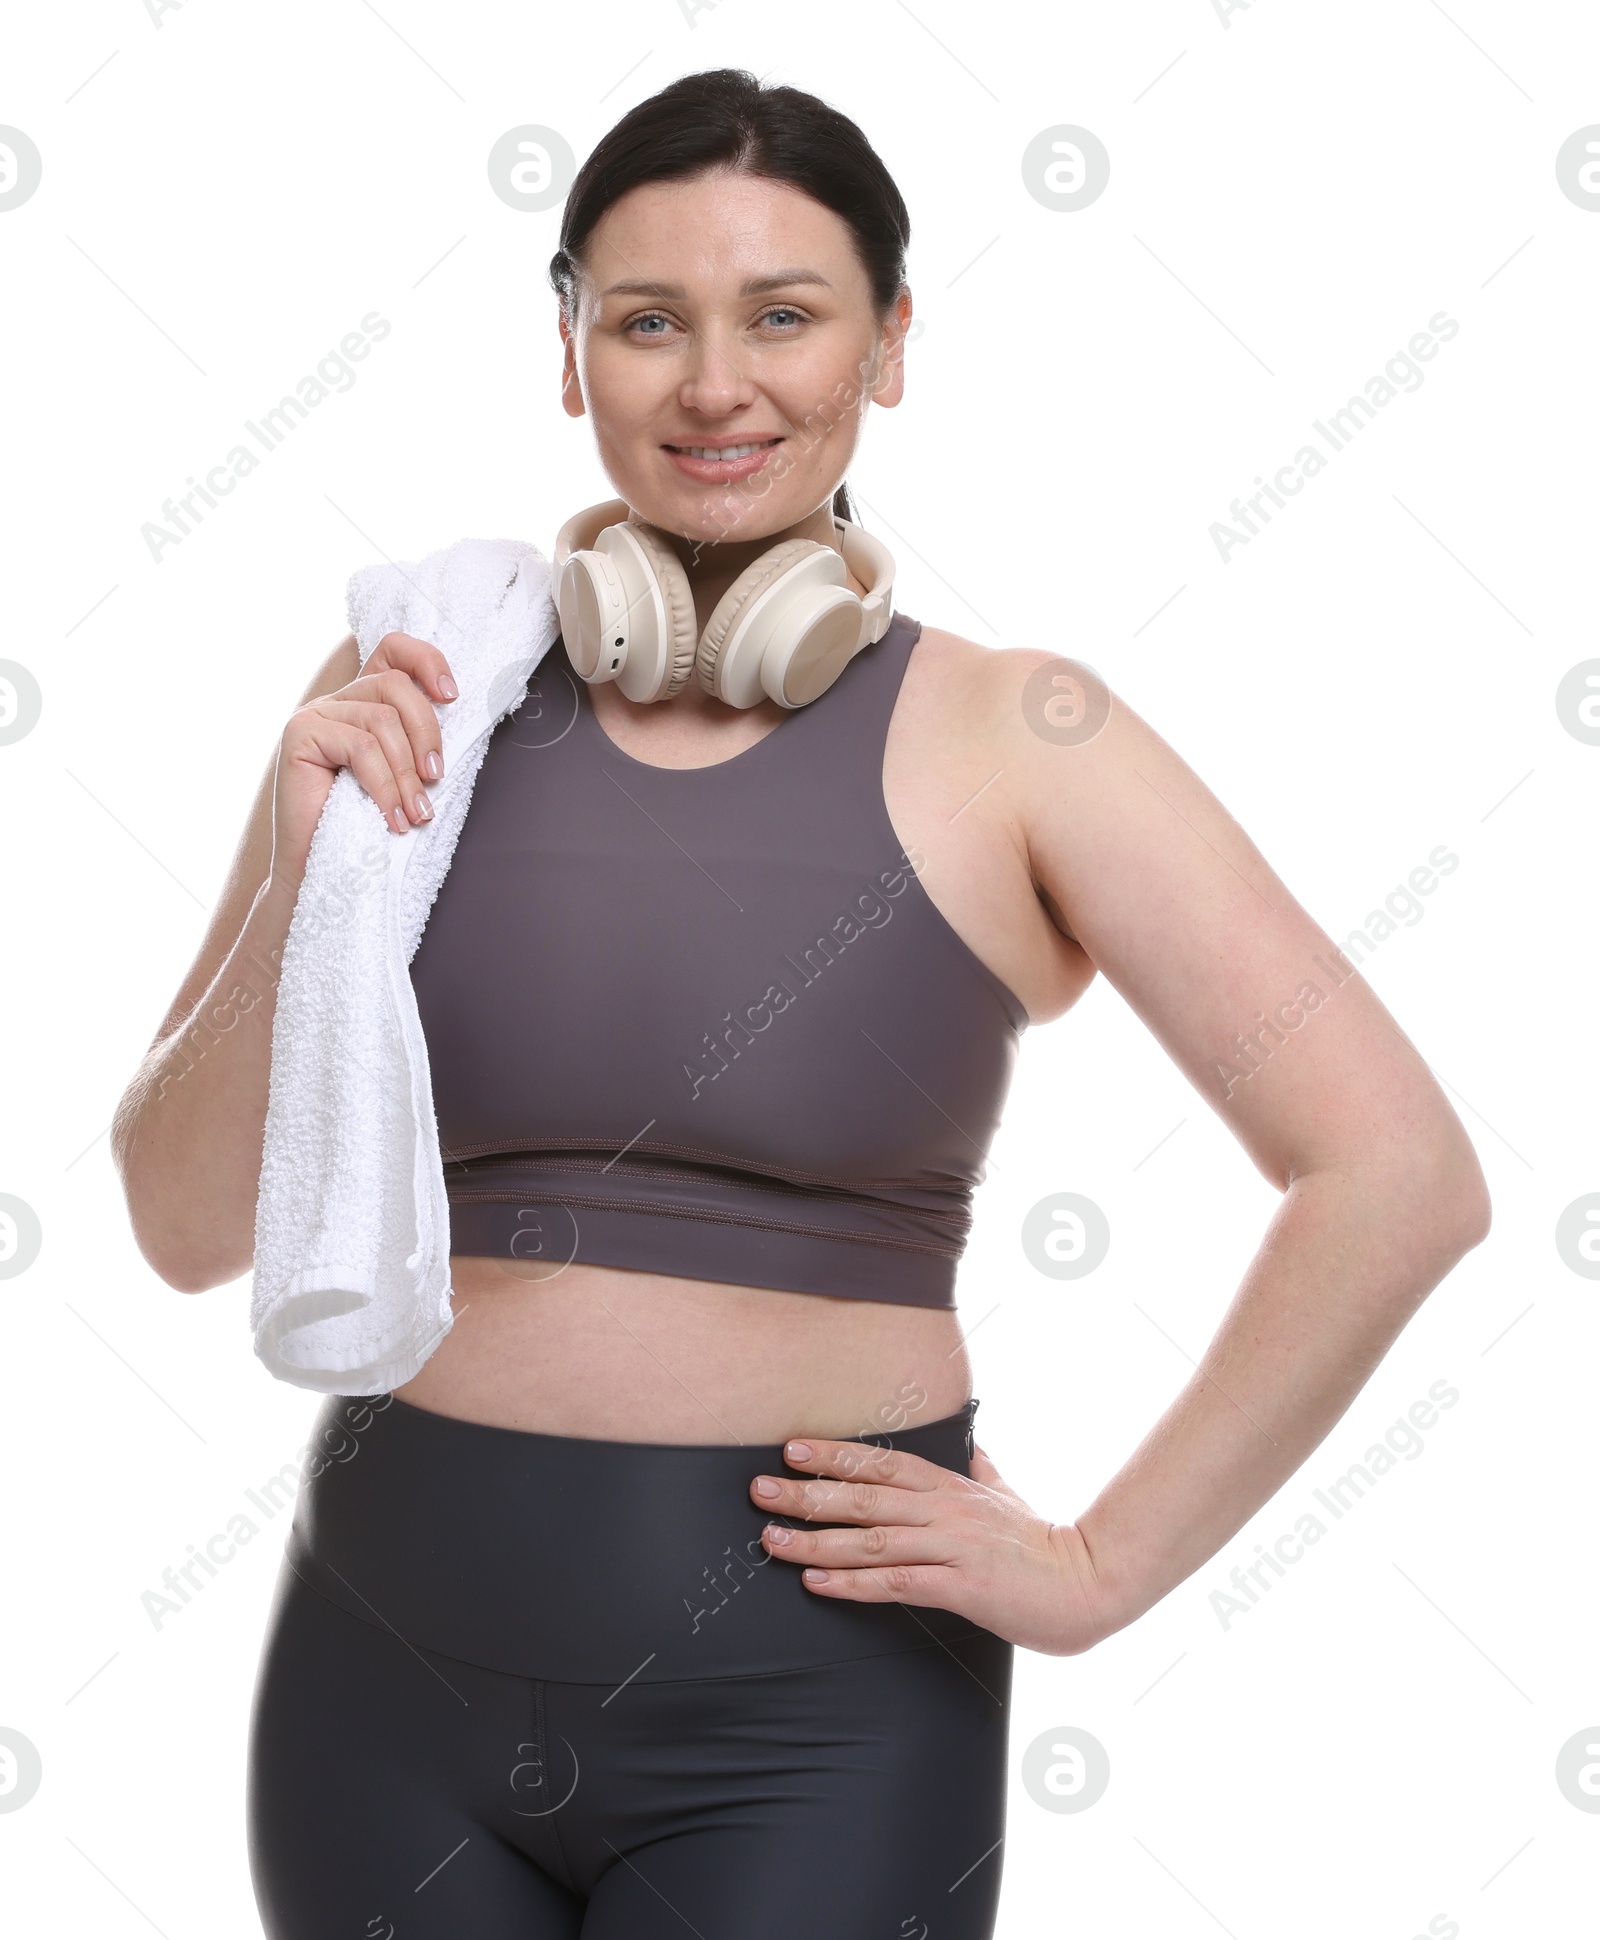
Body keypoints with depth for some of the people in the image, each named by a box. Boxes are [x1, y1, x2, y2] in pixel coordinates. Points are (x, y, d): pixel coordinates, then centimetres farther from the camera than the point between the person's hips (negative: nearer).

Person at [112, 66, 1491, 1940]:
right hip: (394, 1659, 3)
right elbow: (191, 1226, 2)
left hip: (807, 1701, -2)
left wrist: (1103, 1564, -9)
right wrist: (303, 883, -13)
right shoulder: (414, 708, 0)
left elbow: (1398, 1177, -12)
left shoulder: (1005, 739, -8)